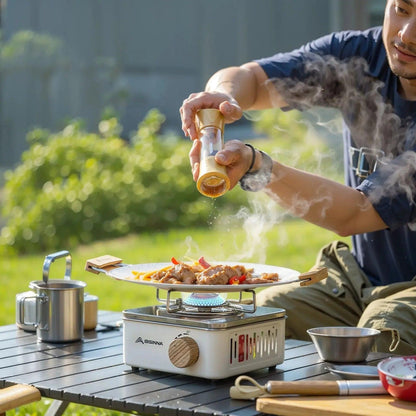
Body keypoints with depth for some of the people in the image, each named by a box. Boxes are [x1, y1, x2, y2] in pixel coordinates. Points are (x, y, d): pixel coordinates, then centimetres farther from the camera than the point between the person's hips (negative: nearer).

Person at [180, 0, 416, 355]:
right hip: (356, 277, 5)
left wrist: (255, 165, -34)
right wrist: (225, 96, -29)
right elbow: (247, 78, -3)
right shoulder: (362, 55, -4)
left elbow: (353, 215, -24)